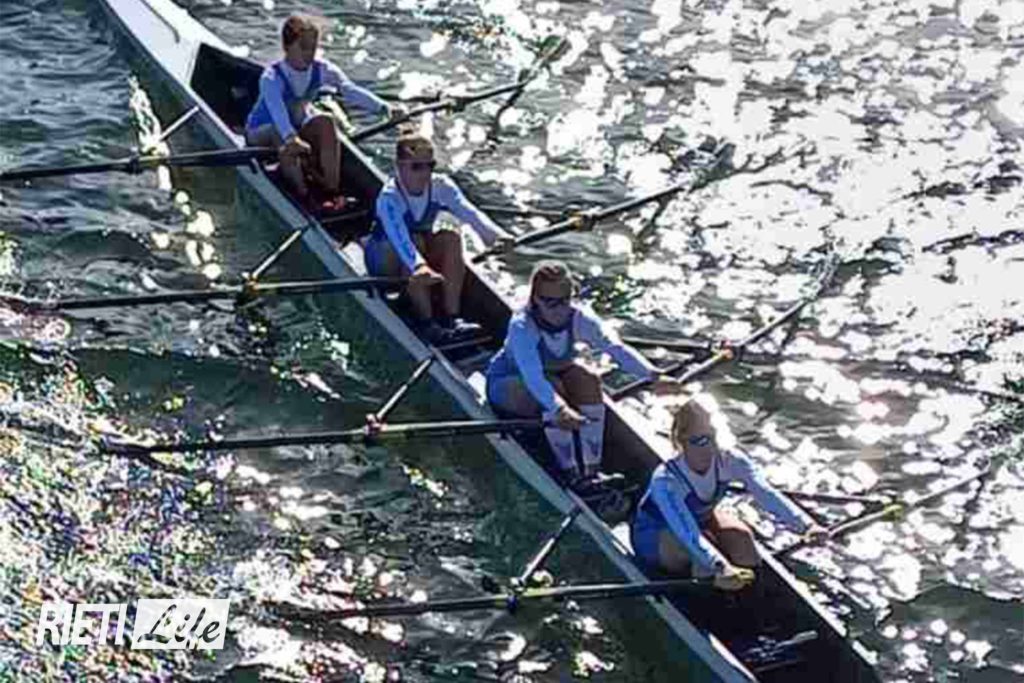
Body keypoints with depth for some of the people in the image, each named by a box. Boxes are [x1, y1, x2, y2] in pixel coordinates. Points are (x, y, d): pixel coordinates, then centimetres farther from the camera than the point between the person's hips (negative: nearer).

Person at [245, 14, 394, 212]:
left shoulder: (322, 70, -13)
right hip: (263, 131, -5)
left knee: (326, 122, -27)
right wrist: (291, 138, -67)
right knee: (289, 145, -38)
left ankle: (332, 191, -26)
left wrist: (383, 108, -42)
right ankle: (304, 196, -25)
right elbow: (276, 109, -47)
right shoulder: (271, 77, -29)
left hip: (299, 123, 5)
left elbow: (350, 90, -26)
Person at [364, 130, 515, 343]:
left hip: (425, 249, 5)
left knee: (452, 238, -25)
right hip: (384, 257, -5)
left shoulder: (440, 186, -14)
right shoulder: (389, 197, -30)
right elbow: (398, 236, -45)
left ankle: (452, 316, -25)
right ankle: (426, 322, -32)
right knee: (415, 242, -36)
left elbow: (468, 212, -28)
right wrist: (419, 267, -63)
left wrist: (496, 235, -46)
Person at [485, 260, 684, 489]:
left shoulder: (579, 319, -19)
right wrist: (559, 410, -64)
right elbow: (533, 377, -48)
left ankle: (591, 467, -23)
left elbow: (615, 347, -30)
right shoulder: (521, 326, -34)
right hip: (506, 384, -5)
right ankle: (569, 472, -29)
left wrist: (654, 376, -45)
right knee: (553, 387, -35)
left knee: (589, 379, -25)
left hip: (553, 371, 5)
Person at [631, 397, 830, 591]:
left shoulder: (729, 461, -24)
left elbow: (768, 495, -34)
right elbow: (687, 533, -49)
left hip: (701, 518, 5)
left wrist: (806, 525, -48)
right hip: (656, 536, -5)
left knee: (741, 535, -23)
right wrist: (721, 568, -63)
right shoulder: (664, 480, -38)